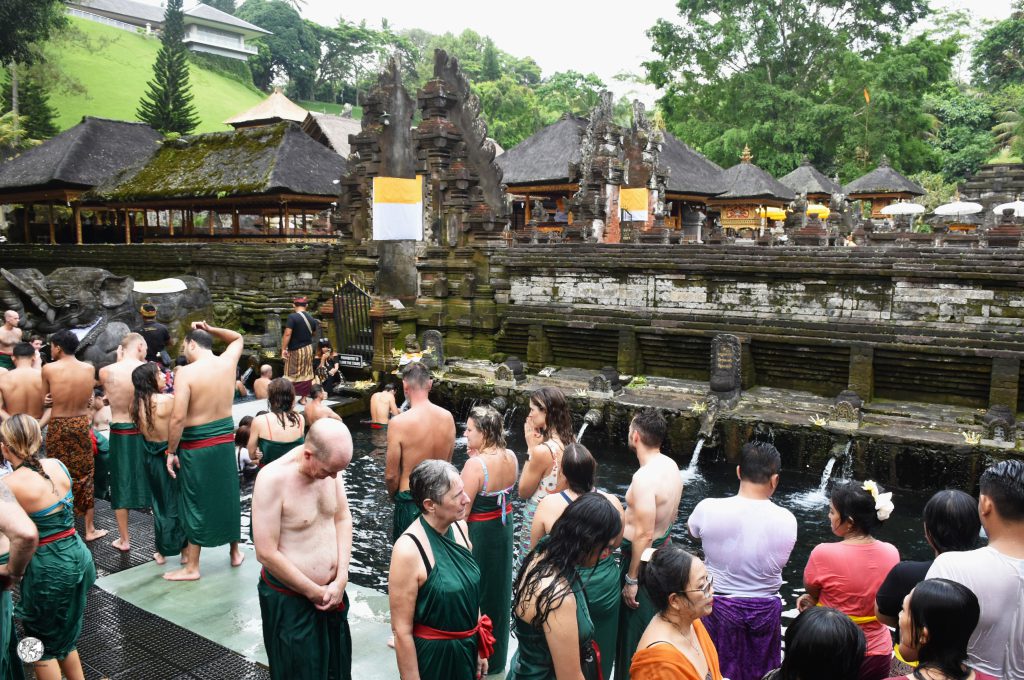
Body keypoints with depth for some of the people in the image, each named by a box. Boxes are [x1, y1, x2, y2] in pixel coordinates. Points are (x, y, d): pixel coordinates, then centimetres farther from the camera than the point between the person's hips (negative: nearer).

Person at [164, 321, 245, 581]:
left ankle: (191, 567, 17)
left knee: (196, 503, 6)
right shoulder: (228, 362, -1)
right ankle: (235, 552, 32)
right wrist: (211, 330, 11)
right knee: (228, 496, 18)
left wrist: (171, 452, -12)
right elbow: (238, 338, 23)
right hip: (225, 440, 5)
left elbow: (178, 418, -21)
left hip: (197, 446, -5)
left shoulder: (186, 372, -17)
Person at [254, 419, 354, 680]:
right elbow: (266, 554, -22)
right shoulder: (273, 478, -25)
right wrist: (314, 592, -13)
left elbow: (343, 519, 2)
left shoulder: (330, 465, -7)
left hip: (332, 591, 6)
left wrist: (340, 580, -8)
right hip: (289, 599, -5)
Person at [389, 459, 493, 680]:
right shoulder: (409, 550, -26)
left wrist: (480, 648, 13)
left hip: (468, 648, 6)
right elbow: (402, 631, -20)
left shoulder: (459, 527, -6)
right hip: (432, 655, -6)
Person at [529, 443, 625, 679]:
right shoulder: (612, 503, -16)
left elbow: (534, 550, -6)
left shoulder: (549, 504, -21)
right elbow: (616, 542, 3)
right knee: (600, 653, 24)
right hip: (604, 588, 1)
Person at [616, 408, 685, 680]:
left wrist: (631, 579, -20)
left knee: (634, 627, 8)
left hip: (642, 556, -9)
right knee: (653, 620, 25)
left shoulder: (644, 477, -29)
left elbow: (644, 535, -28)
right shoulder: (671, 466, -1)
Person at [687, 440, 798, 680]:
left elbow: (693, 531, 1)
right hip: (765, 609, 1)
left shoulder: (708, 508, -20)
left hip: (720, 606, -1)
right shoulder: (786, 520, -17)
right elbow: (780, 561, -2)